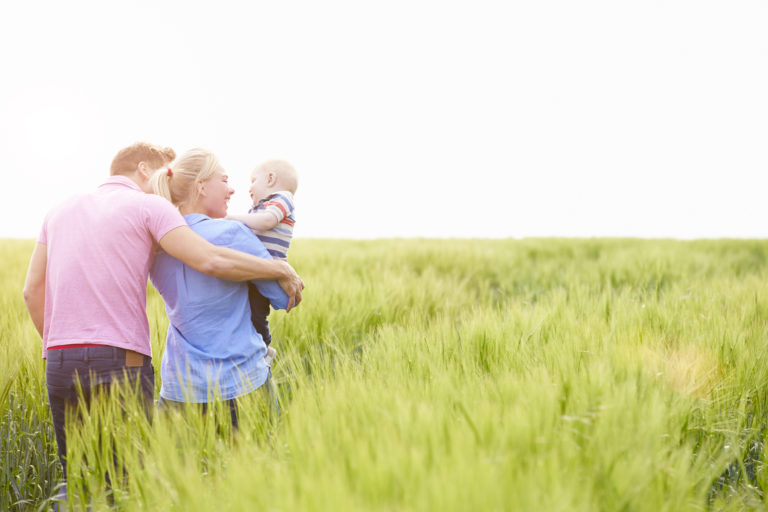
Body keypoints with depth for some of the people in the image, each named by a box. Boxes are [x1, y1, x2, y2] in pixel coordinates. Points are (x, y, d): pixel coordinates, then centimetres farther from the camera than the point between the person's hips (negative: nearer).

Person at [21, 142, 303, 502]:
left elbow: (33, 290, 15)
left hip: (60, 364, 6)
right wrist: (281, 269, -1)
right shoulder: (148, 206, 1)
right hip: (118, 362, -5)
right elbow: (211, 260, -12)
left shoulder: (61, 211, 19)